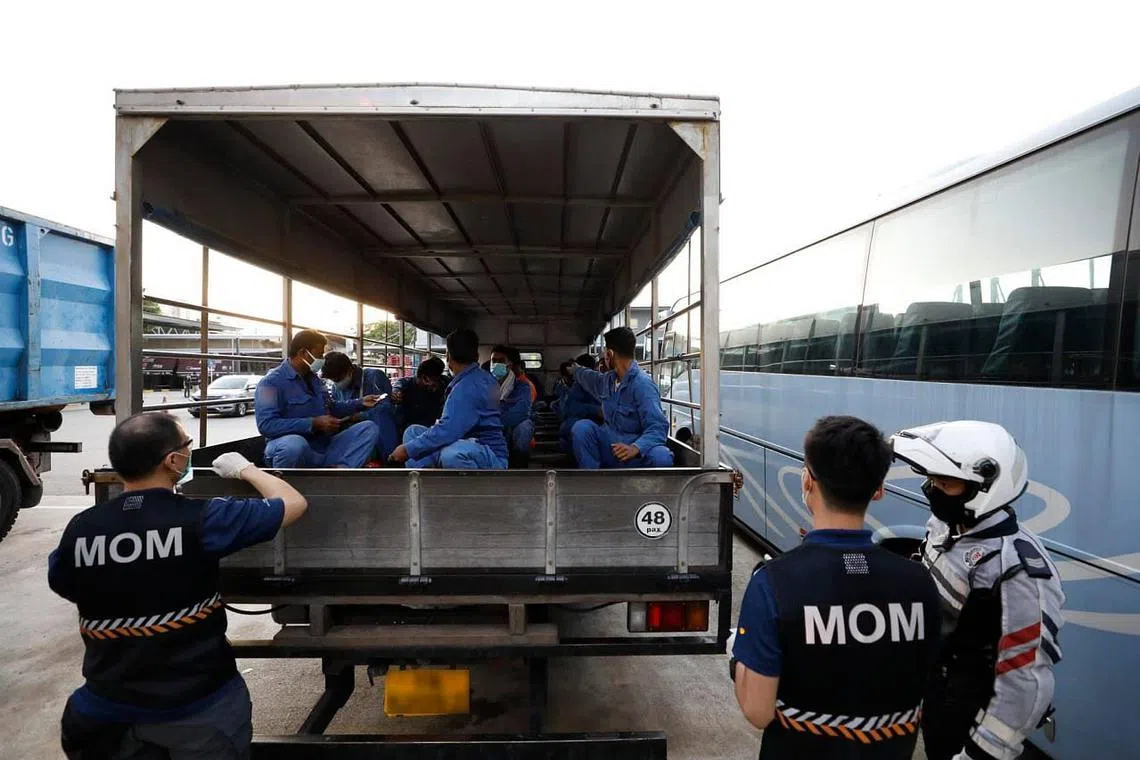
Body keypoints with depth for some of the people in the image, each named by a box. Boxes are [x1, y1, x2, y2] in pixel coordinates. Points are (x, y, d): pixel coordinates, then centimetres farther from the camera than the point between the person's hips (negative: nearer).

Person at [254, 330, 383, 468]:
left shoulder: (313, 378, 18)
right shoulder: (272, 382, -8)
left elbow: (330, 409, 32)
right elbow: (266, 425, -22)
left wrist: (360, 403, 18)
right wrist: (314, 423, -23)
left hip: (324, 449, 8)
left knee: (369, 427, -6)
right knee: (294, 444, -43)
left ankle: (340, 469, -30)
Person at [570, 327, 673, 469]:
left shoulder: (642, 384, -17)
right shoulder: (608, 379, 8)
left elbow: (657, 427, -25)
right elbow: (589, 377, 35)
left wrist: (635, 448, -42)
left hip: (636, 453, -6)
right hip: (610, 446, 6)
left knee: (661, 458, -38)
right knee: (582, 427, -21)